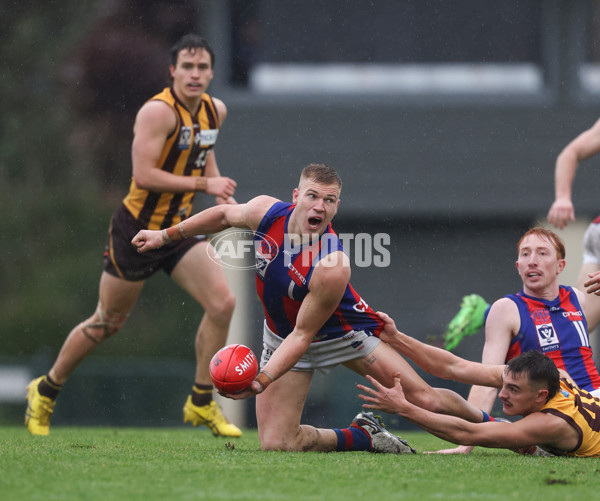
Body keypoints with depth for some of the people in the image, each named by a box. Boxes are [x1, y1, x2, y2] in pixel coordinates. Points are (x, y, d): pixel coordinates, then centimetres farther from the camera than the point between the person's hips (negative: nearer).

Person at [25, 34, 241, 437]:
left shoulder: (216, 111, 3)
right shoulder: (158, 112, -21)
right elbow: (143, 176, -28)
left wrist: (219, 188, 8)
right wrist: (202, 184, -26)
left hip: (180, 229, 6)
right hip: (138, 229, -6)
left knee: (222, 303, -12)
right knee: (107, 323, 6)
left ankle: (201, 403, 1)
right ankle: (45, 391, 27)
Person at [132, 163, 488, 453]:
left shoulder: (332, 267, -35)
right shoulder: (266, 211, -20)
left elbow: (303, 334, -30)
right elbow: (225, 215, 5)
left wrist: (264, 379, -40)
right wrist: (166, 235, 11)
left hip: (344, 332, -4)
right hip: (282, 334, 4)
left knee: (424, 399, -12)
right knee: (276, 444, -9)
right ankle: (363, 436, 14)